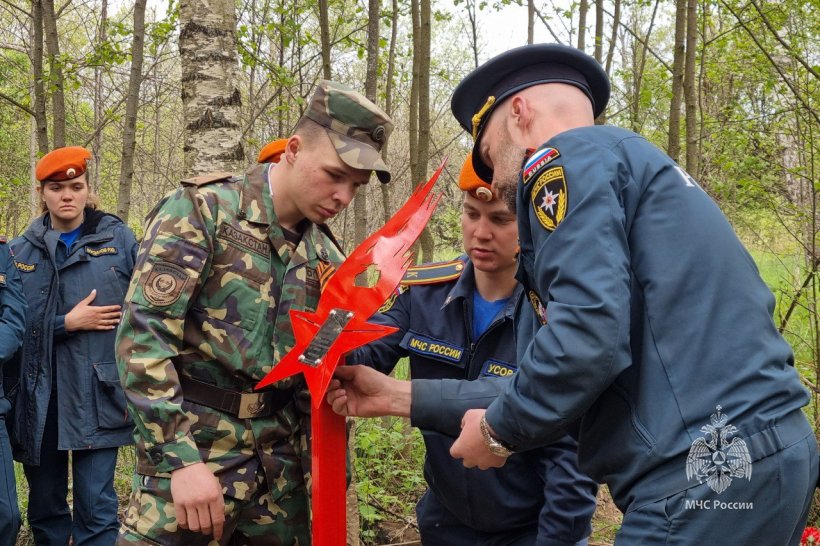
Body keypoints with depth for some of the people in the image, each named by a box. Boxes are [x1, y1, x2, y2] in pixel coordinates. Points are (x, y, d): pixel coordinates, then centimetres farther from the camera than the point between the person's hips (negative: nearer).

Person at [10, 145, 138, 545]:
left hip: (97, 396, -3)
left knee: (97, 509, -3)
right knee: (44, 506, 14)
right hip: (39, 398, 3)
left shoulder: (120, 240, 0)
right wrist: (67, 322, -11)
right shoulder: (20, 251, 7)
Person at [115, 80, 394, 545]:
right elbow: (143, 334, -16)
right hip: (191, 447, -5)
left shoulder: (326, 258, 8)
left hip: (279, 462, 5)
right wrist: (182, 458, -20)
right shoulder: (201, 211, -9)